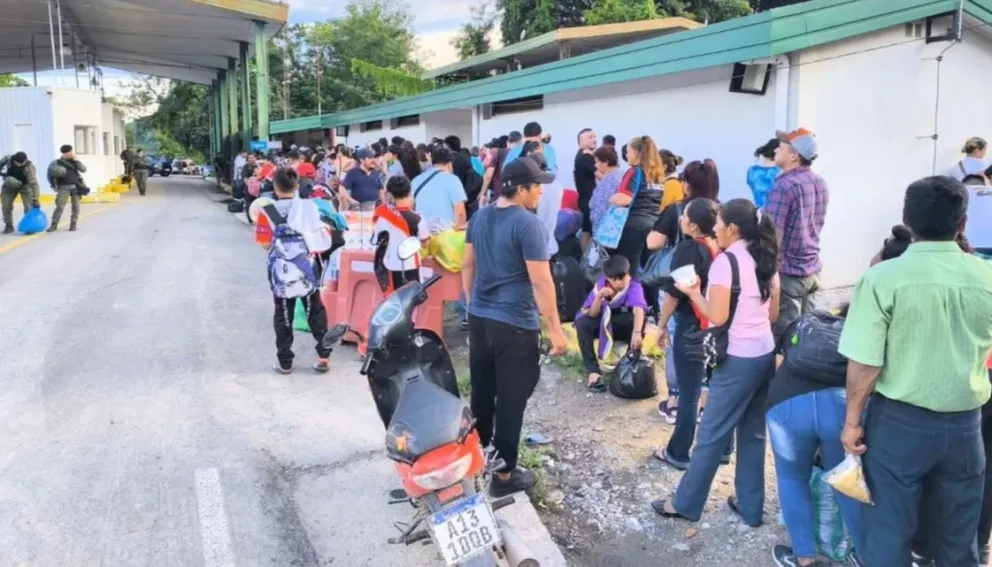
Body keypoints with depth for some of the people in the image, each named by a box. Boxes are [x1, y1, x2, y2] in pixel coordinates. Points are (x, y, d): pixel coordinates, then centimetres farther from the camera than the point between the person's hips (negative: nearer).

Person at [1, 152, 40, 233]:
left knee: (29, 206, -11)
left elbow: (33, 183, -38)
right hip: (10, 185, 3)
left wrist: (35, 199, -41)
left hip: (25, 186, -3)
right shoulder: (8, 159, -26)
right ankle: (8, 225, 14)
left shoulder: (29, 168, -36)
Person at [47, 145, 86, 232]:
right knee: (60, 206, -8)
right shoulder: (58, 162, 1)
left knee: (75, 206, 1)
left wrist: (76, 160, -7)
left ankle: (73, 225, 10)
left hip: (76, 186, 3)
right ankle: (54, 225, -1)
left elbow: (83, 169, -3)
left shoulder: (74, 161, 10)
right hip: (64, 187, -3)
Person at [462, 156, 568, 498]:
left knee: (482, 391, 19)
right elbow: (541, 282, -19)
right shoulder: (528, 225, -18)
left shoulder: (479, 217, 6)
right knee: (511, 399, 3)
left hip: (479, 318, 8)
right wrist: (555, 329, -13)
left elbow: (467, 266, 14)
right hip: (515, 325, -7)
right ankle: (504, 475, 13)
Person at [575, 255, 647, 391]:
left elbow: (639, 309, -43)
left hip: (624, 328, -2)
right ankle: (593, 371, -27)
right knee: (582, 322, -29)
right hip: (603, 325, 2)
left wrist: (637, 332, -61)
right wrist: (599, 297, -33)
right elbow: (592, 315, -15)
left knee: (637, 318, -35)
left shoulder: (634, 286, -22)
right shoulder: (601, 284, -14)